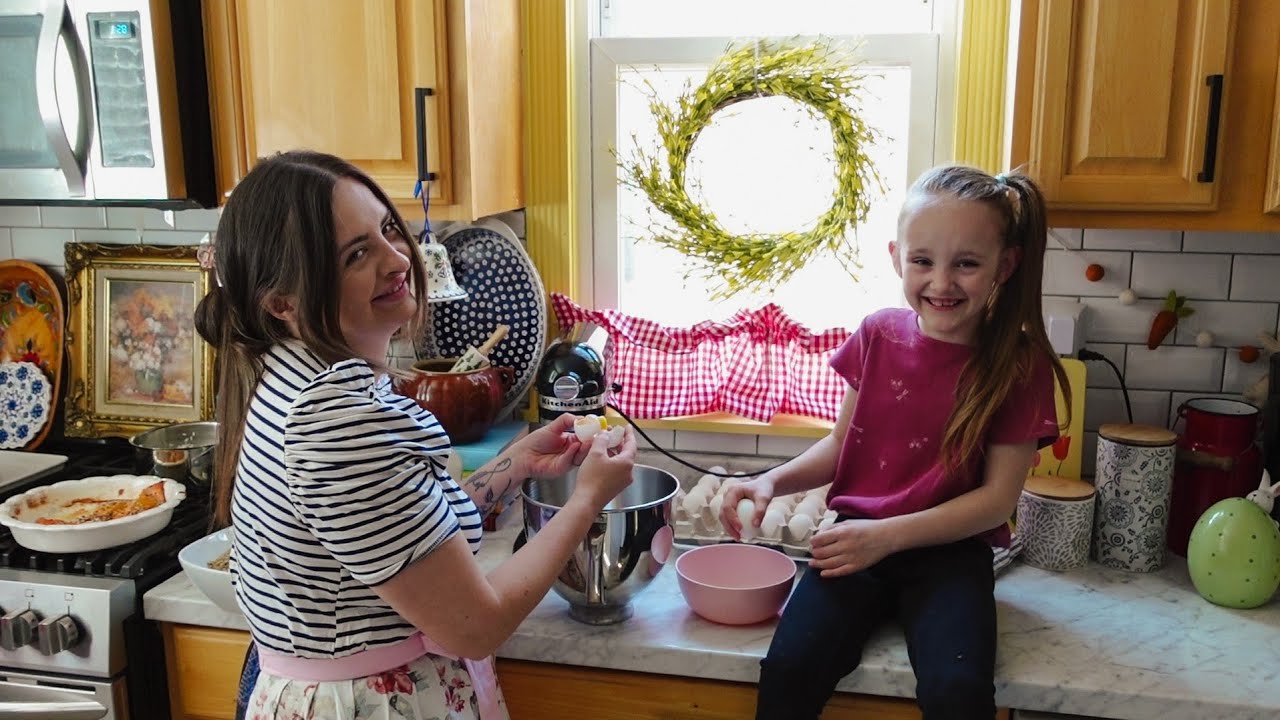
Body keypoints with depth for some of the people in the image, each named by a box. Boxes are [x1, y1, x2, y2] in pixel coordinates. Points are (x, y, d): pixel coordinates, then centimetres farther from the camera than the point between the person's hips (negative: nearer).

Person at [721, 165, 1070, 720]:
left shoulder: (1019, 364, -6)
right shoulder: (879, 336, 2)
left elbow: (997, 496, -7)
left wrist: (888, 535, -16)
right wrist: (772, 481, -4)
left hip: (950, 553, -2)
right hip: (857, 541, 2)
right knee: (788, 667, -21)